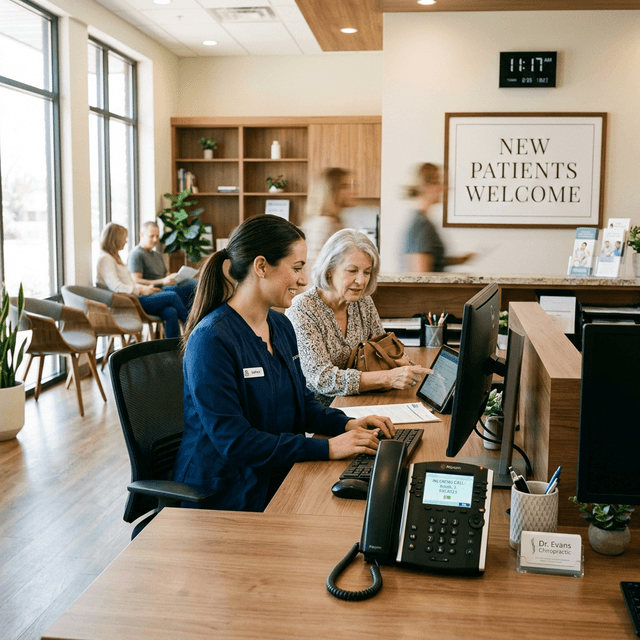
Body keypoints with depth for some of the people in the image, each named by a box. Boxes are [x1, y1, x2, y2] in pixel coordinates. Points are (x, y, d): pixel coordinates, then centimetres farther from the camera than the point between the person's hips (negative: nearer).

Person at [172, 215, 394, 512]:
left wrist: (345, 424, -2)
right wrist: (327, 448, -23)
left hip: (278, 480, 8)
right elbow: (233, 440, -23)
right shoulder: (211, 339, -19)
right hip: (223, 496, -8)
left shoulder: (282, 326, 9)